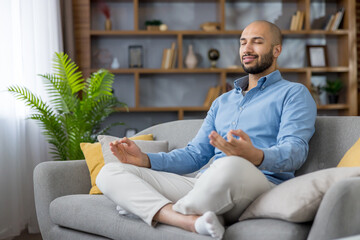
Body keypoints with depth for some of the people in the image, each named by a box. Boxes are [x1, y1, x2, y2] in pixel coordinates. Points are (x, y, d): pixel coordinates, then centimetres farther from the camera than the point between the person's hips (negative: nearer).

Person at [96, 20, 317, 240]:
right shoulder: (222, 102, 32)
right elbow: (195, 154, 25)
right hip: (206, 185, 6)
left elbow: (295, 151, -8)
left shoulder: (294, 93, 11)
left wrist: (255, 156, -31)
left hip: (261, 185, -6)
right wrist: (145, 159, 7)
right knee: (110, 172, -8)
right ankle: (194, 222, -29)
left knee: (230, 167, -44)